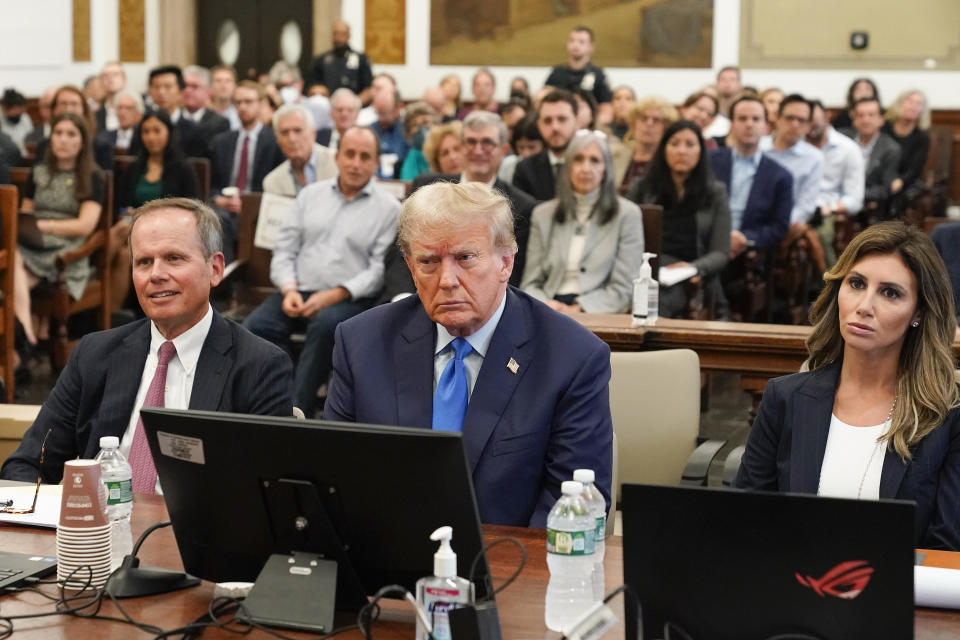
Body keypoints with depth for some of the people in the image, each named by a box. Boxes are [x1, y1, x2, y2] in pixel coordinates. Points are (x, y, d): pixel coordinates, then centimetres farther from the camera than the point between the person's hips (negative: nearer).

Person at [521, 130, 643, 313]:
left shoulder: (627, 214, 6)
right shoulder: (543, 214, 16)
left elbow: (624, 289, -1)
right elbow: (530, 283, 13)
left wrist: (575, 310, -14)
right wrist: (544, 306, -10)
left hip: (599, 314, -3)